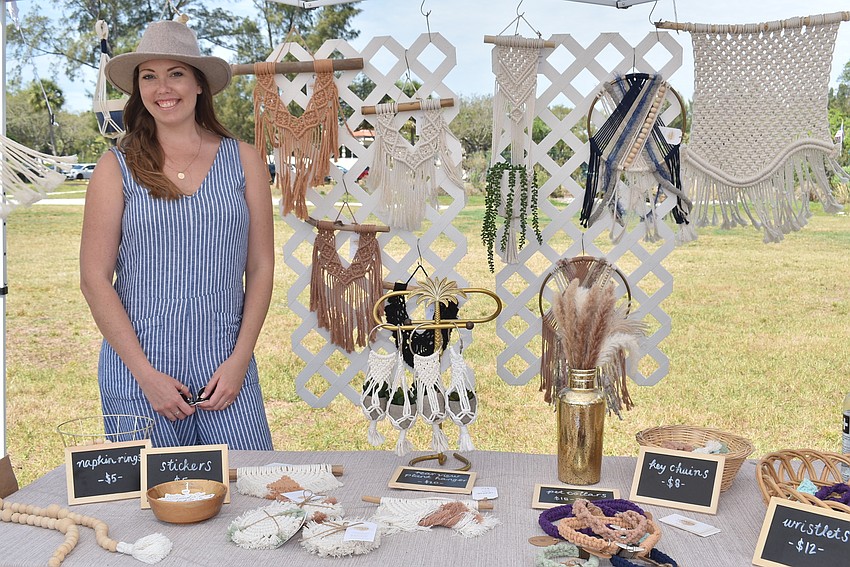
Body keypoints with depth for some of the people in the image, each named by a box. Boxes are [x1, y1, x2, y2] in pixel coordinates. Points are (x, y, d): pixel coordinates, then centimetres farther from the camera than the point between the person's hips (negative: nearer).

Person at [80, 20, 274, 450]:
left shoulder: (243, 160, 6)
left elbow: (261, 268, 6)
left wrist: (239, 359, -3)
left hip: (226, 366, 1)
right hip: (137, 373, -1)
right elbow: (94, 280, -1)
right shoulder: (116, 168, 2)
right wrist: (146, 374, -8)